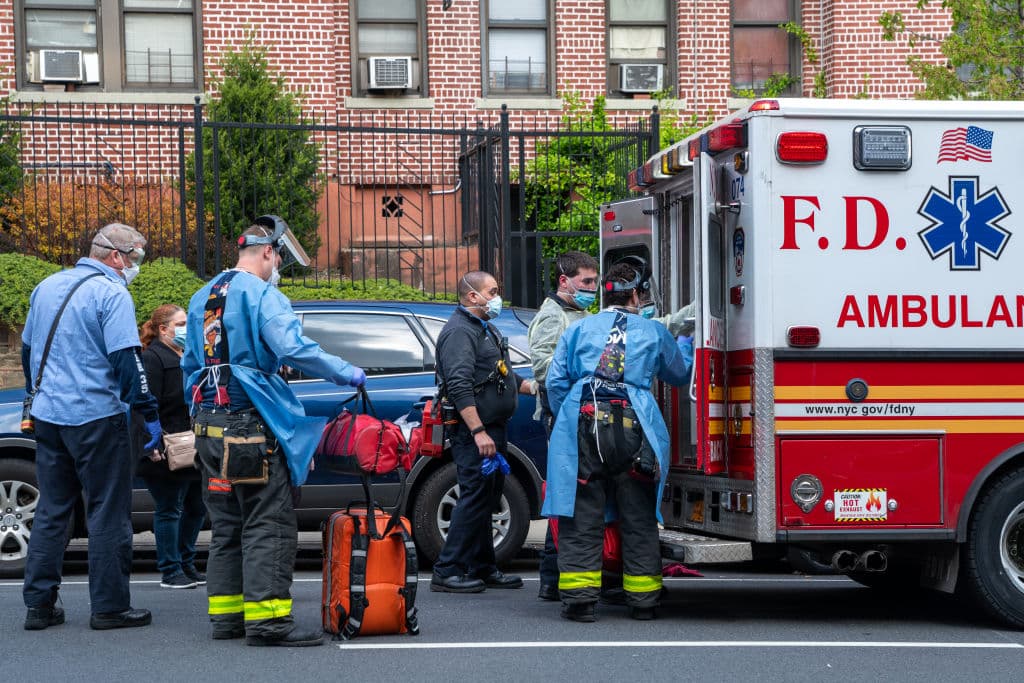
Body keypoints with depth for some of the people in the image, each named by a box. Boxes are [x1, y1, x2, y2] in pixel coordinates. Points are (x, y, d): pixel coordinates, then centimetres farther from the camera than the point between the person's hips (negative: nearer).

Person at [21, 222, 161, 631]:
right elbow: (126, 360, -17)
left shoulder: (47, 287, 13)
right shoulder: (111, 293, -11)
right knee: (108, 513, 1)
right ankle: (109, 606, 3)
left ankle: (39, 604, 12)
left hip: (48, 415, 7)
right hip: (96, 416, -7)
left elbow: (27, 349, 22)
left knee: (51, 510, 12)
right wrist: (150, 414, -12)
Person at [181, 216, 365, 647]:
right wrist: (346, 374, -15)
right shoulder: (261, 294, -10)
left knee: (226, 524, 14)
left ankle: (225, 613, 16)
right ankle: (266, 616, -11)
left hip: (210, 425, 9)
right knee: (268, 523, -7)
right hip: (250, 425, -9)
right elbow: (293, 349, -23)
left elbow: (190, 365, 24)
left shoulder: (203, 299, 17)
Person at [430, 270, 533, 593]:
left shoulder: (485, 329, 20)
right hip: (474, 431, -10)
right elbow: (459, 387, -23)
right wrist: (479, 432, -28)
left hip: (493, 429, 10)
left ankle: (483, 569, 22)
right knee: (475, 497, -11)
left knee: (487, 498, 14)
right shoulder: (459, 331, -14)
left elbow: (504, 377, 30)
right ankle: (446, 572, -7)